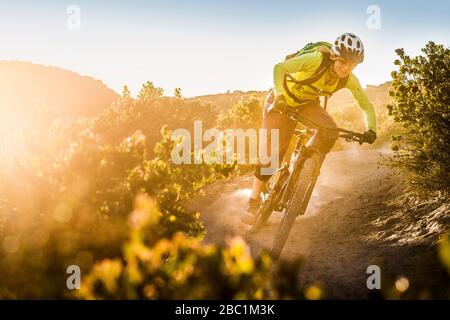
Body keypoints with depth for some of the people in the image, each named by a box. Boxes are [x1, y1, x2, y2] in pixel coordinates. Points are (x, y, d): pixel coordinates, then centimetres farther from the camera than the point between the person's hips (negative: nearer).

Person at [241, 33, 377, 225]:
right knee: (272, 150, -9)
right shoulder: (317, 59, -34)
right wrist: (279, 97, -57)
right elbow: (279, 68, -44)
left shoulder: (349, 80, -19)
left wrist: (370, 129, -25)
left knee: (330, 131, -23)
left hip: (308, 104, 4)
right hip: (282, 102, -4)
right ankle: (253, 202, 3)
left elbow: (367, 106, -8)